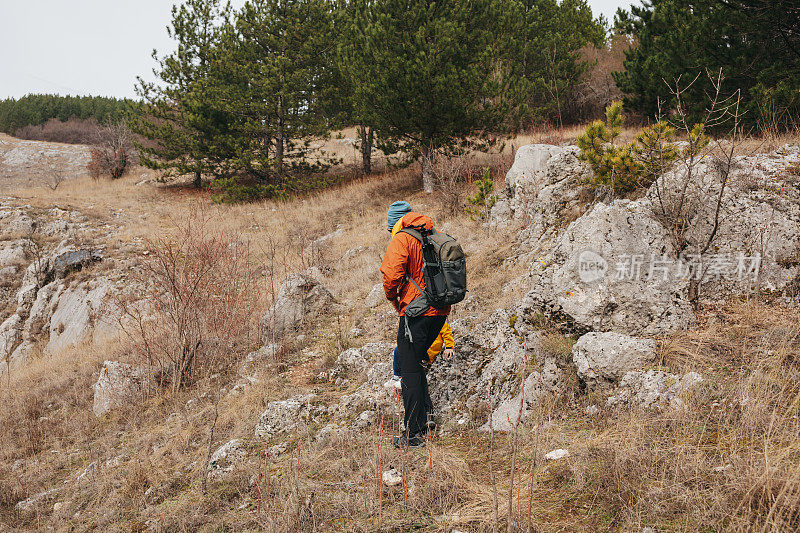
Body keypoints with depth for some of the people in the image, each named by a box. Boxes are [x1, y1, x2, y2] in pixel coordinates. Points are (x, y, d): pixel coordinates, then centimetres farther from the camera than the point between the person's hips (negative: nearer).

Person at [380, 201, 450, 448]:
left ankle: (414, 434, 2)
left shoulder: (402, 239, -9)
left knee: (410, 372, 0)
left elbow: (392, 274, -22)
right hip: (440, 310, 8)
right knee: (416, 364, 22)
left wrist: (392, 297, -3)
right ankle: (425, 417, 27)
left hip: (416, 312, -7)